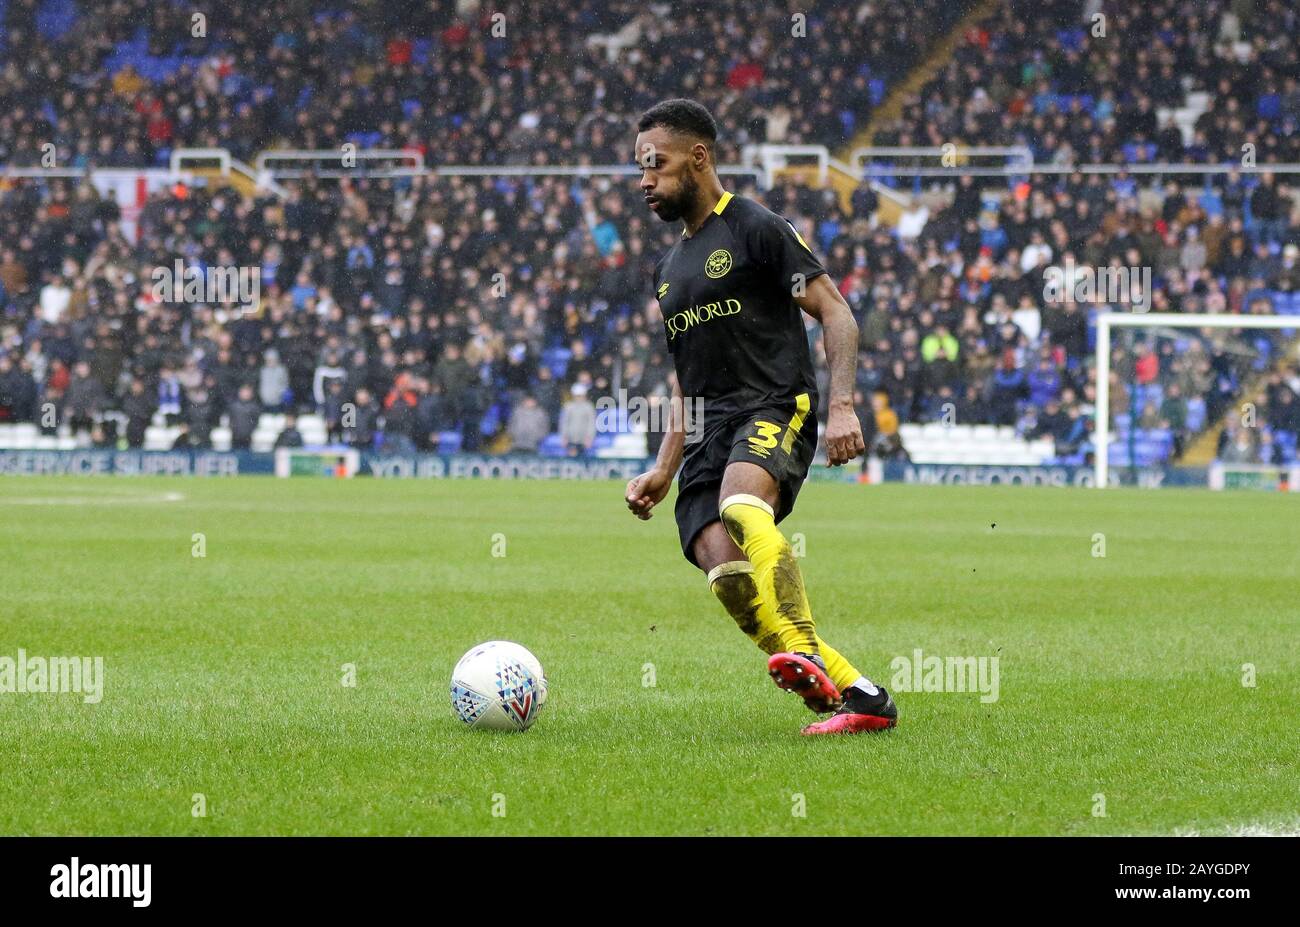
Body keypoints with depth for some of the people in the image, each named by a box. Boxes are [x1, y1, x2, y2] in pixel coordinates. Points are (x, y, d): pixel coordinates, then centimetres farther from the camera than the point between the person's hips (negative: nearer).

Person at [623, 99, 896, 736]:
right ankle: (857, 695, -15)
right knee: (725, 574, -18)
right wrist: (664, 469, 23)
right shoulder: (667, 270, 25)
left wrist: (842, 405, -16)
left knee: (740, 502, -39)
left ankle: (804, 652, -44)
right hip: (710, 434, 7)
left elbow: (836, 315, -3)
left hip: (776, 409, -7)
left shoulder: (757, 230, 2)